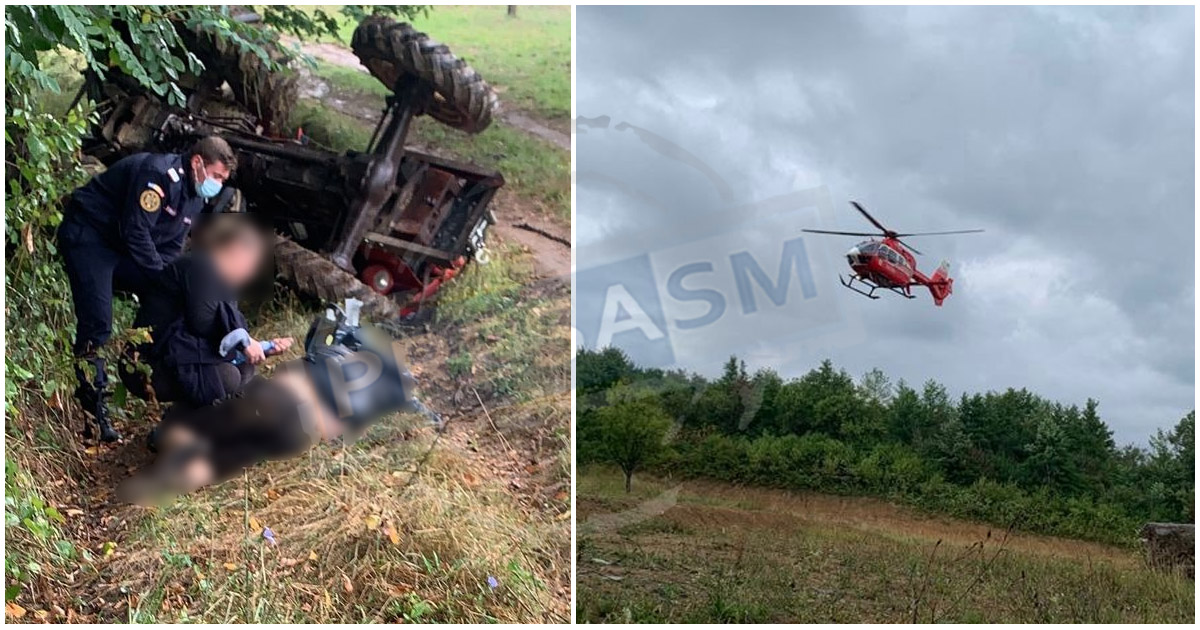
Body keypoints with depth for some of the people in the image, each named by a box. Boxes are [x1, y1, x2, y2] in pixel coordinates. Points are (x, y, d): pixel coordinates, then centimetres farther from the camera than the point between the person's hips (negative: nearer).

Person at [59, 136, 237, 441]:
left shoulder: (195, 197, 6)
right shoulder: (159, 173, -25)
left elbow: (171, 248, 7)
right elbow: (136, 231, -26)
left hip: (123, 246, 10)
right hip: (87, 235, -10)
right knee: (96, 325, -17)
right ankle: (94, 413, -12)